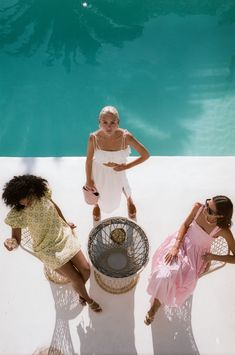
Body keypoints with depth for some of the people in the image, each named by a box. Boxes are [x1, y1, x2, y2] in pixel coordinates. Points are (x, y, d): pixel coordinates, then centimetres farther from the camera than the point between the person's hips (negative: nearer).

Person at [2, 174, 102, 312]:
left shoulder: (42, 193, -16)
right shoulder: (17, 215, -25)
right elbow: (17, 239, -16)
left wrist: (65, 223, 18)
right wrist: (11, 242, -41)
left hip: (64, 236, 3)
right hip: (48, 249, -3)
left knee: (86, 269, 2)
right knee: (76, 278, -2)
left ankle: (81, 290, 39)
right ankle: (87, 299, 33)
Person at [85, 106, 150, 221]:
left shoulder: (126, 137, -35)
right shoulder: (93, 138, -33)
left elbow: (145, 155, -24)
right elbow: (89, 160, -16)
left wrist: (126, 166, -21)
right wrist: (89, 180, -5)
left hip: (118, 170, 0)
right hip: (99, 170, 0)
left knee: (121, 185, 29)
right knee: (99, 188, 27)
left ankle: (129, 200, 69)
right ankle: (98, 204, 67)